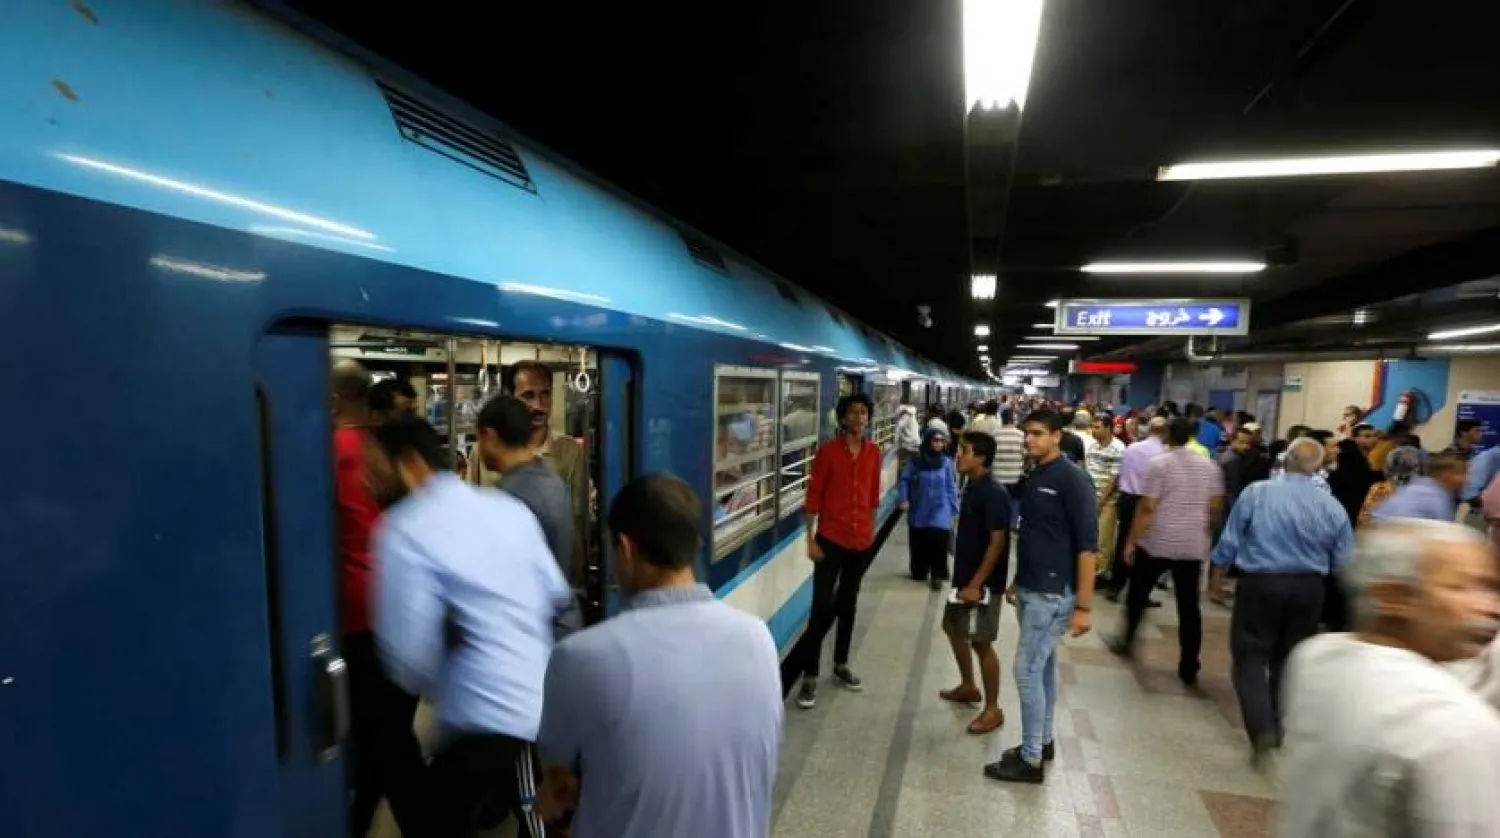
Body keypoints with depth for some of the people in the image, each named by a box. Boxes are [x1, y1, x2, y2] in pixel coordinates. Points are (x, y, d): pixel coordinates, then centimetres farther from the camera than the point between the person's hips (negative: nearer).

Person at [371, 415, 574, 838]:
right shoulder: (511, 508, 3)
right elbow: (558, 596, 8)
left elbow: (410, 655, -16)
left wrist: (426, 684, 5)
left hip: (487, 716, -7)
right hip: (542, 701, 7)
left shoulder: (405, 529, -15)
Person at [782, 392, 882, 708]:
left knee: (848, 604, 17)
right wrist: (811, 538, -12)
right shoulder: (828, 451, -11)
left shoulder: (874, 452, 3)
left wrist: (871, 528, 14)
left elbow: (873, 493, 12)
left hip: (861, 540, 5)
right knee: (822, 608, -2)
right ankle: (809, 675, 9)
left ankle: (841, 664, 33)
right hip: (831, 539, -4)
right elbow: (814, 496, -10)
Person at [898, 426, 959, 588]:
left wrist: (954, 509, 1)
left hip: (940, 511, -1)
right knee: (919, 544, 11)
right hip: (919, 511, 1)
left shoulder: (946, 462, -5)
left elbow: (951, 487, 0)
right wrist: (904, 499, -11)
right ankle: (919, 572, 31)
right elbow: (904, 479, -2)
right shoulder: (916, 461, -9)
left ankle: (937, 575, 6)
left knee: (939, 542, -11)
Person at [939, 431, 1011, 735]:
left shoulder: (994, 494, -21)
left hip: (983, 582, -10)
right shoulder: (972, 487, 7)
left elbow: (997, 543, -22)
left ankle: (993, 710, 16)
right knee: (953, 627, 20)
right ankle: (968, 686, 39)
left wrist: (976, 584, -22)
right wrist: (963, 579, 19)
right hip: (964, 576, 10)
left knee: (981, 642, 0)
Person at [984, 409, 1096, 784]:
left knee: (1027, 669, -3)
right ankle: (1043, 741, 31)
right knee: (1043, 666, 17)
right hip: (1031, 589, 8)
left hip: (1053, 593, -8)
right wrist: (1017, 581, 19)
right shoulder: (1034, 477, 9)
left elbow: (1087, 544, -18)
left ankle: (1031, 760, 10)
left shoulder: (1072, 479, -16)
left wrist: (1083, 605, -19)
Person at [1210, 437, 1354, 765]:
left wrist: (1217, 575, 9)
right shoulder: (1333, 506, -2)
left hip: (1260, 584, -3)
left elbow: (1230, 541, -4)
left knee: (1250, 656, 3)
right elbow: (1344, 564, 3)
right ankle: (1277, 726, 30)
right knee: (1289, 658, 18)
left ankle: (1261, 729, -11)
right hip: (1309, 589, 4)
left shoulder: (1257, 492, -9)